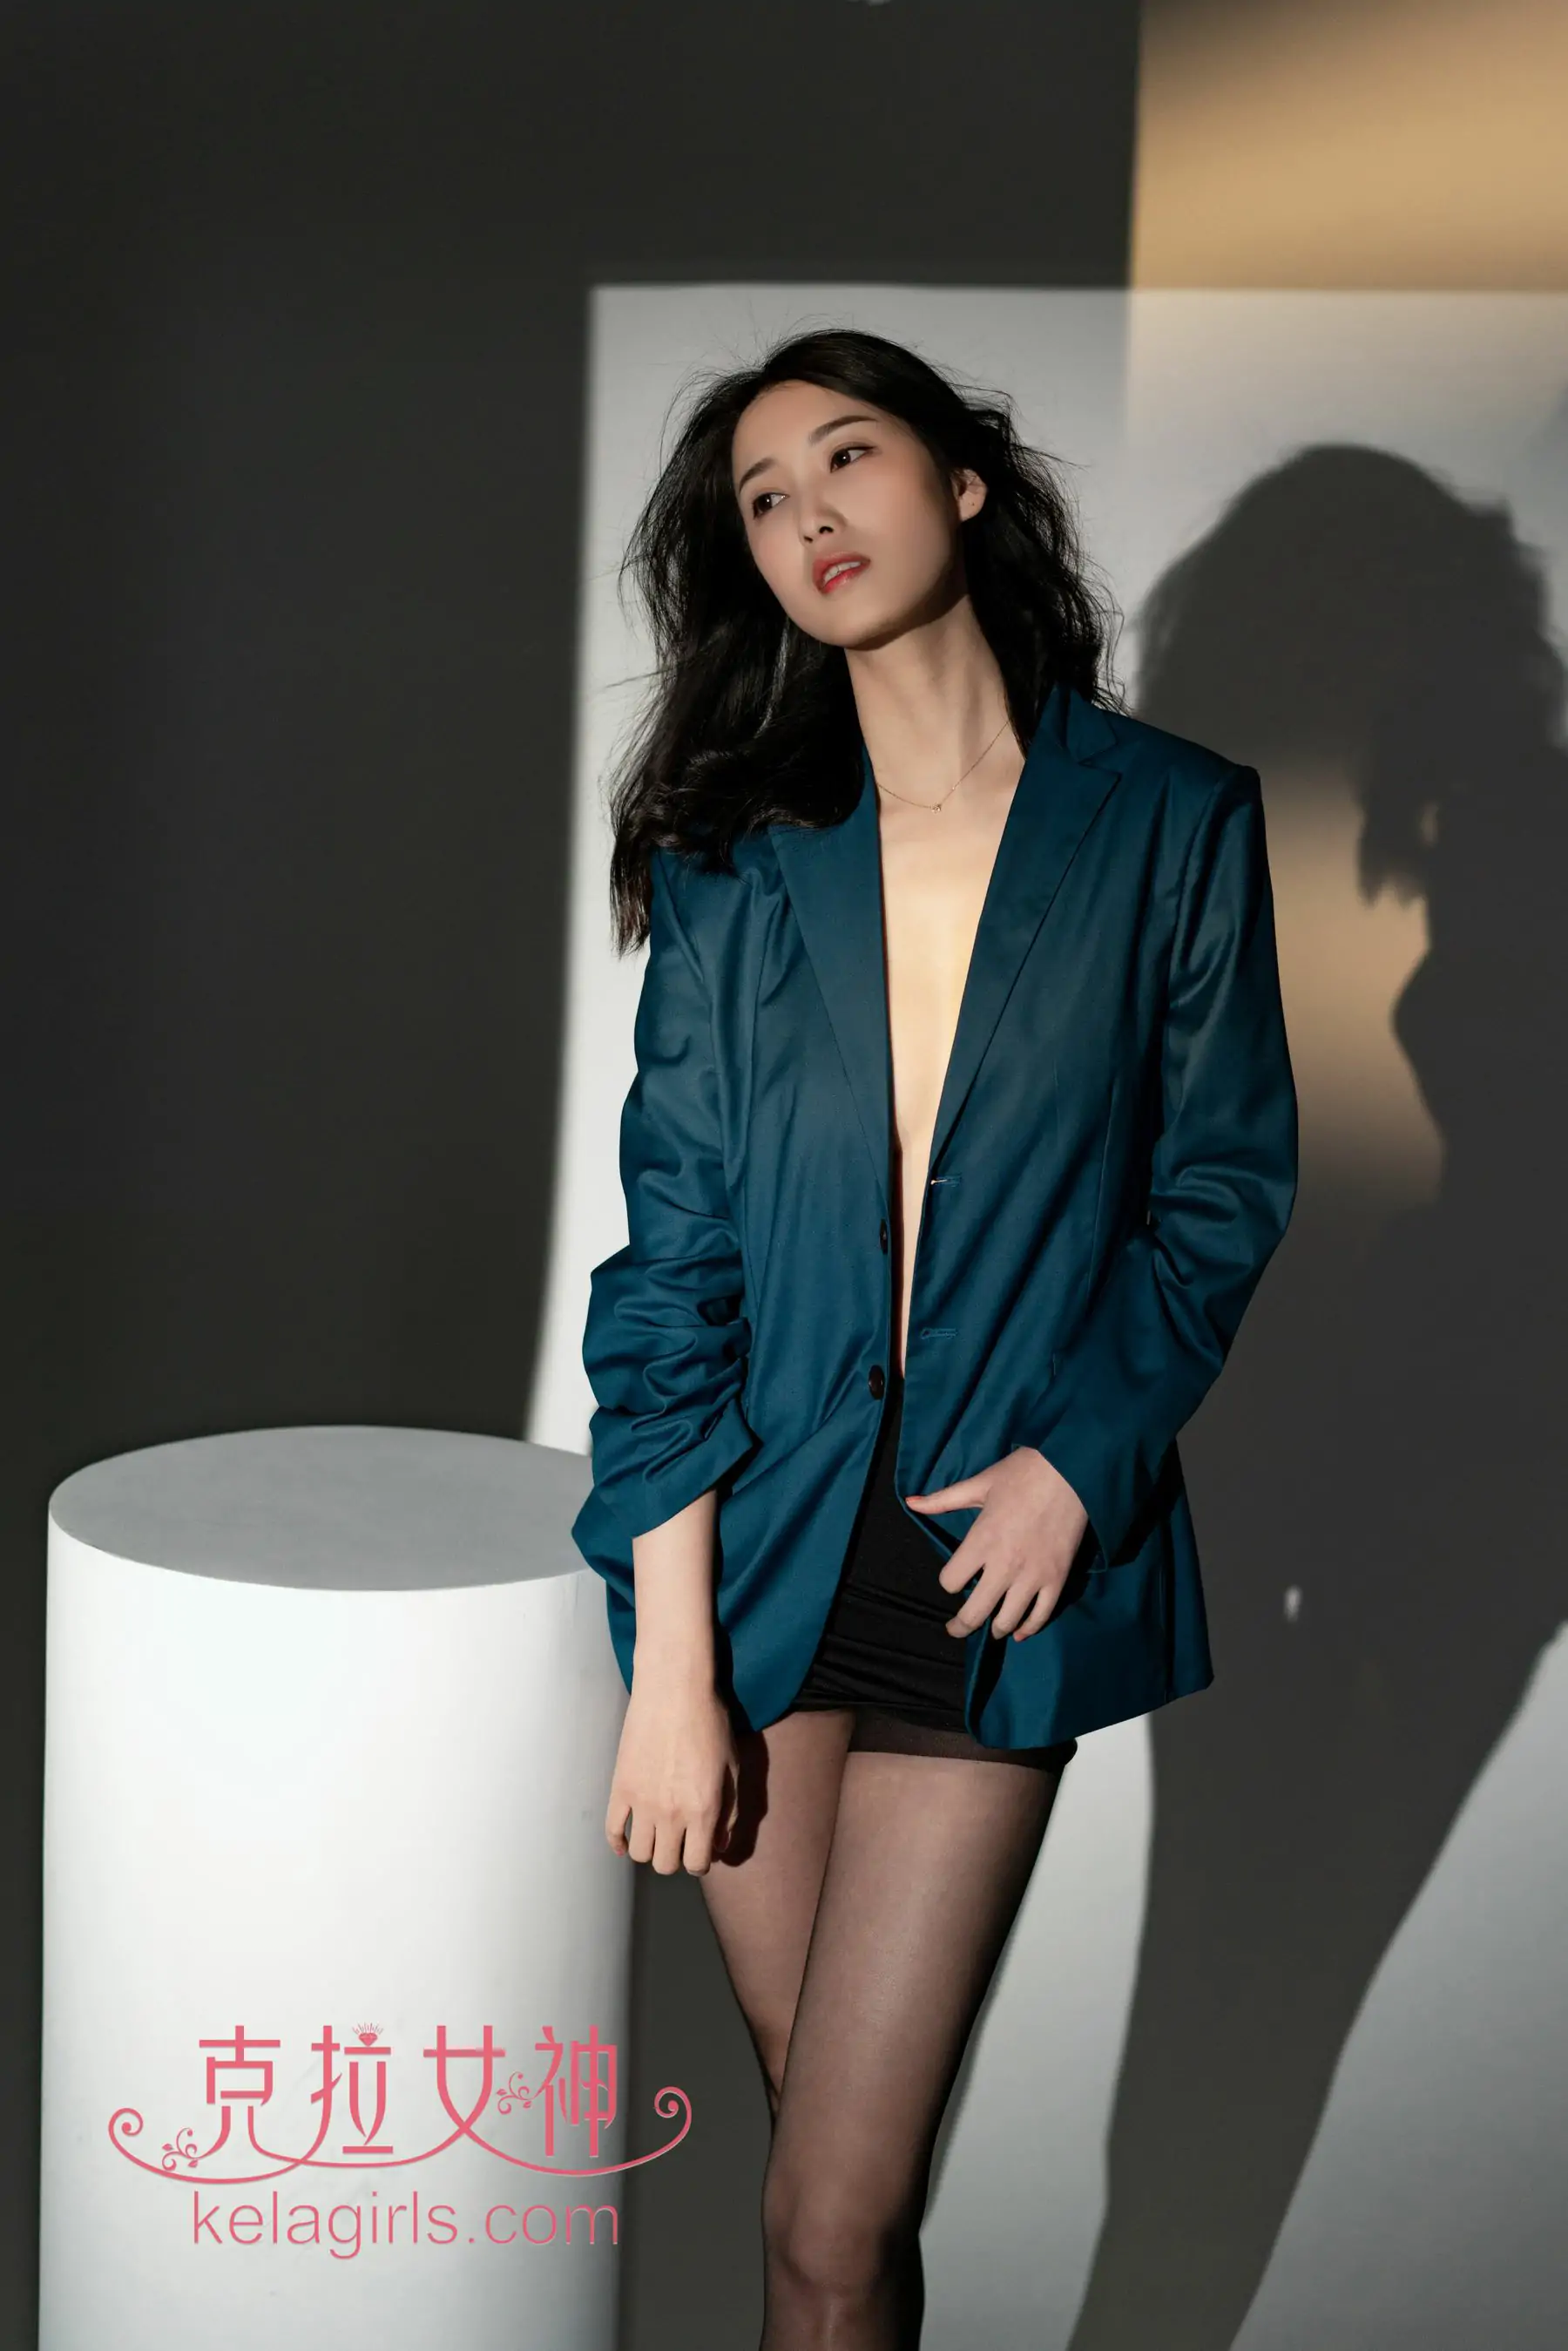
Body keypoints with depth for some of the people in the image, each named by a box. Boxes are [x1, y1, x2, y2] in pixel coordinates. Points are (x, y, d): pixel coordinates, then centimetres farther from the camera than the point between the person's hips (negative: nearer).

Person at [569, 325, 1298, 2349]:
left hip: (1000, 1564, -2)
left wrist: (1080, 1459, -9)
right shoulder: (732, 854, 3)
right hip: (757, 1550, 2)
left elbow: (1227, 1185, 6)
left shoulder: (1171, 822, 0)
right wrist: (668, 1669, -5)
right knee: (833, 2158, 14)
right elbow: (671, 1257, -1)